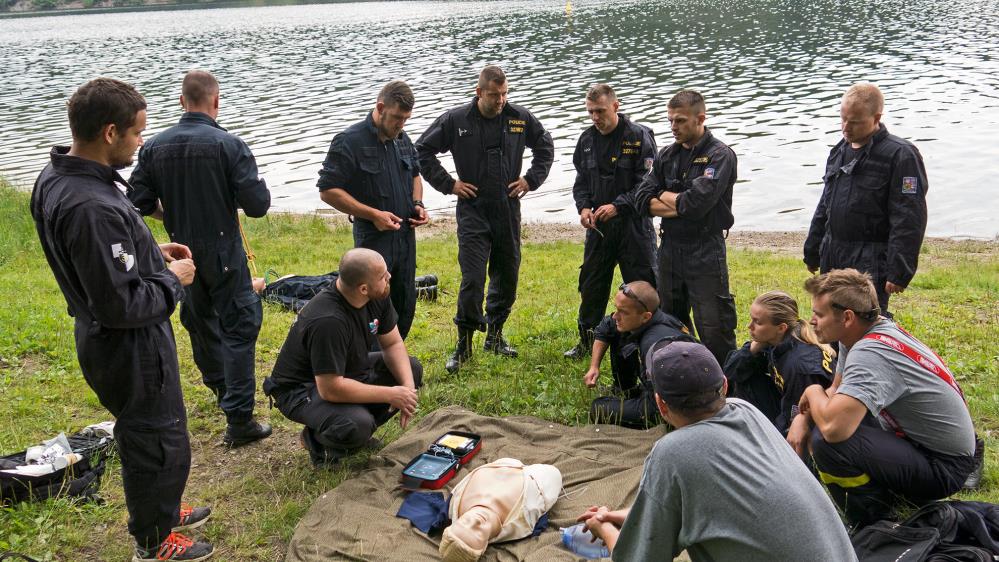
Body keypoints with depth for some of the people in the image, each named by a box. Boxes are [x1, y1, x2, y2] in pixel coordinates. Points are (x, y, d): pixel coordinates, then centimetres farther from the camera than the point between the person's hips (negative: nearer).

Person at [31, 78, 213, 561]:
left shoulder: (54, 178, -2)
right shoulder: (92, 208, -34)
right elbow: (121, 306, -31)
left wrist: (151, 253, 6)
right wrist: (172, 278, -15)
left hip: (103, 340, 10)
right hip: (132, 348, -10)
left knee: (140, 435, 27)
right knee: (160, 445, 11)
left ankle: (159, 511, 48)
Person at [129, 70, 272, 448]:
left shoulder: (154, 147, -3)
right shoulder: (229, 145, -15)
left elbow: (139, 202, 0)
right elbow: (257, 204, -18)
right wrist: (258, 192, 5)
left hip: (182, 250, 5)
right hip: (223, 249, -5)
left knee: (199, 322, 23)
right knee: (239, 327, 1)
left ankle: (222, 389, 43)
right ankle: (239, 419, -2)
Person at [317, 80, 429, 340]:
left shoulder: (402, 139, 11)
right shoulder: (350, 141, -12)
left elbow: (415, 175, 28)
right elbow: (328, 191, -14)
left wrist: (418, 205, 7)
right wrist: (373, 214, -18)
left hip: (406, 235, 7)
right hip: (373, 239, -7)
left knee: (405, 306, 13)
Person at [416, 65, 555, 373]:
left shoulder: (520, 118, 2)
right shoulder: (455, 120, -5)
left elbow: (546, 146, 18)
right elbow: (422, 151, 4)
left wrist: (532, 179, 7)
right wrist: (448, 183, -2)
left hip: (508, 211, 3)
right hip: (473, 212, -3)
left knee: (507, 277, 11)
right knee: (472, 280, -10)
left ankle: (495, 335, 29)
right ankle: (464, 344, 4)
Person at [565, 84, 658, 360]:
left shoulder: (639, 136, -8)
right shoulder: (587, 139, 8)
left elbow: (647, 184, -12)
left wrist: (617, 205, -20)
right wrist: (584, 207, -4)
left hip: (633, 225, -5)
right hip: (598, 225, 5)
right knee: (591, 285, 11)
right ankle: (587, 341, 25)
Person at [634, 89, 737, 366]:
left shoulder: (720, 155, -9)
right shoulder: (666, 155, 9)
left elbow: (697, 203, -22)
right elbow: (643, 200, 1)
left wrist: (664, 196, -4)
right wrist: (681, 205, -11)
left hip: (705, 252, -6)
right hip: (669, 248, 7)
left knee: (714, 329, -3)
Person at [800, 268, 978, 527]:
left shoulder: (870, 353, -30)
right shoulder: (873, 330, -1)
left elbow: (832, 427, -42)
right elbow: (837, 390, 12)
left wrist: (814, 392, -19)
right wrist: (805, 414, -8)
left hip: (942, 466, -10)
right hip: (914, 438, 10)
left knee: (827, 442, -30)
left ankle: (873, 528, -6)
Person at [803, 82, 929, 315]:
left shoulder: (900, 155, -12)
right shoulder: (839, 151, 12)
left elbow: (909, 220, -15)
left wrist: (899, 272, -18)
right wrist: (812, 252, 22)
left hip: (871, 264, -8)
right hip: (833, 259, 8)